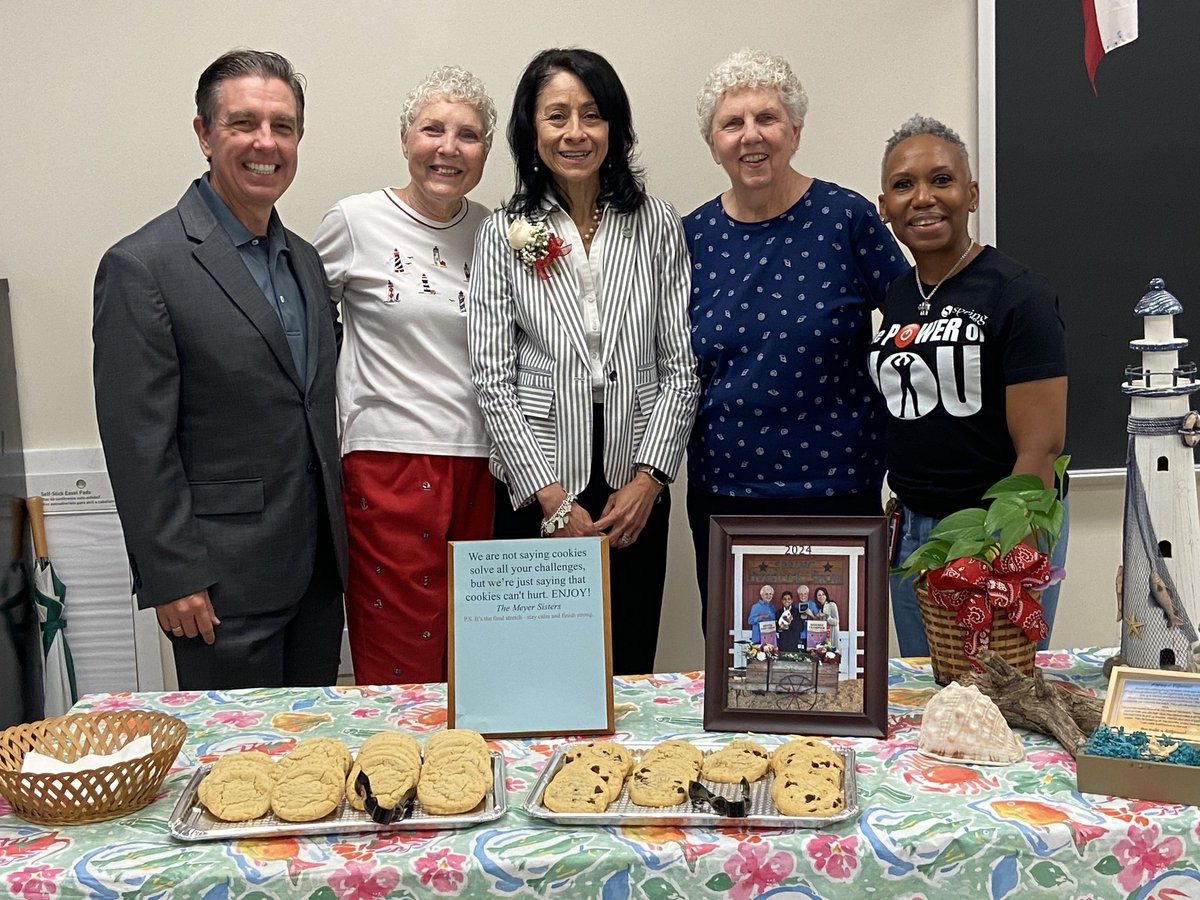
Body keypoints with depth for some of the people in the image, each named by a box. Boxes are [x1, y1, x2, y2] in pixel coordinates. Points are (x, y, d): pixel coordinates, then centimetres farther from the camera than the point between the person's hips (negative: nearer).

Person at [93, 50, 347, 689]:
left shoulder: (305, 260, 11)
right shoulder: (141, 266, -12)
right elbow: (138, 443, -14)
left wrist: (338, 541, 12)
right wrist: (173, 579, -14)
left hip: (319, 566, 7)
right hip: (222, 584, -7)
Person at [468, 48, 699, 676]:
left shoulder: (657, 226, 4)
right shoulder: (503, 235, 1)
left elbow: (680, 367, 2)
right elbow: (493, 379, -3)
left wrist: (648, 478, -7)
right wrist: (551, 498, -9)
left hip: (635, 489, 1)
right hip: (534, 489, -1)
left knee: (628, 671, 8)